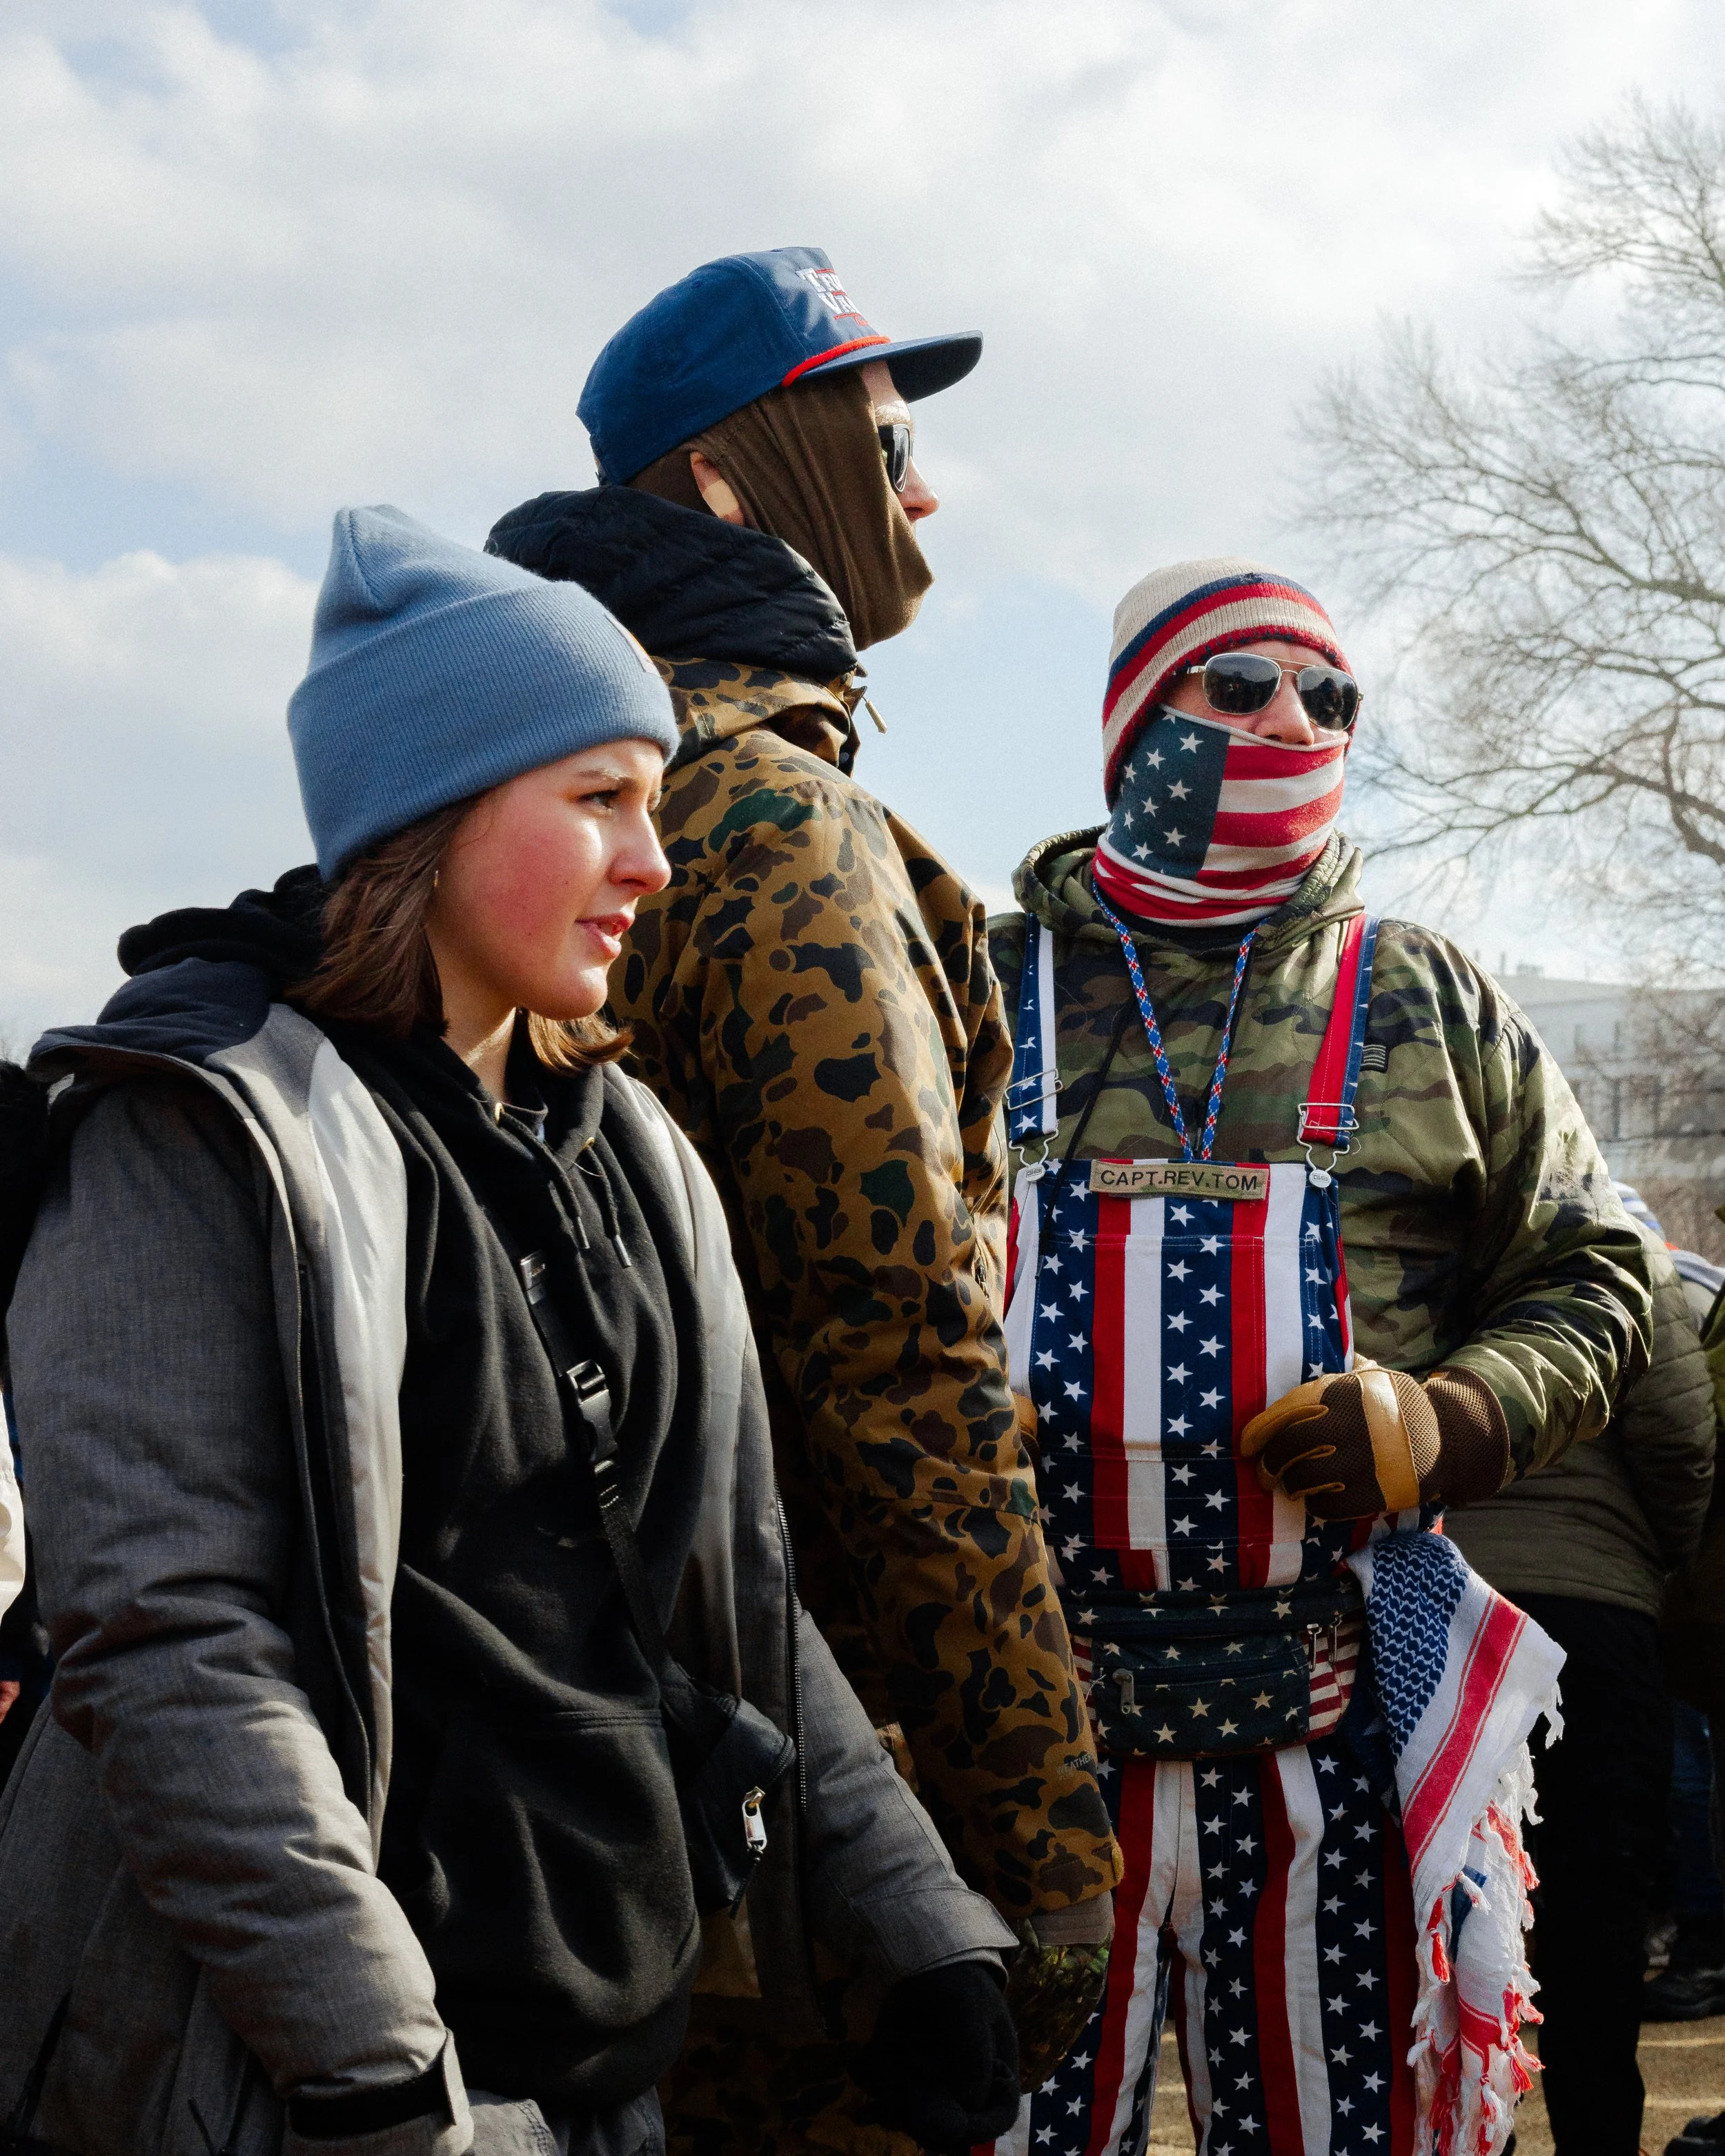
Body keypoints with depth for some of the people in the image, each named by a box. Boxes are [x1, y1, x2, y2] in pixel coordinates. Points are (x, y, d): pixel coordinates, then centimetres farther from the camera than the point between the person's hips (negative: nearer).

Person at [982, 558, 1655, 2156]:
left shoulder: (1426, 1007, 12)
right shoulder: (990, 987, 7)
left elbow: (1589, 1285, 12)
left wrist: (1444, 1423, -6)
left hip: (1340, 1714, 1)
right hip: (1031, 1704, -1)